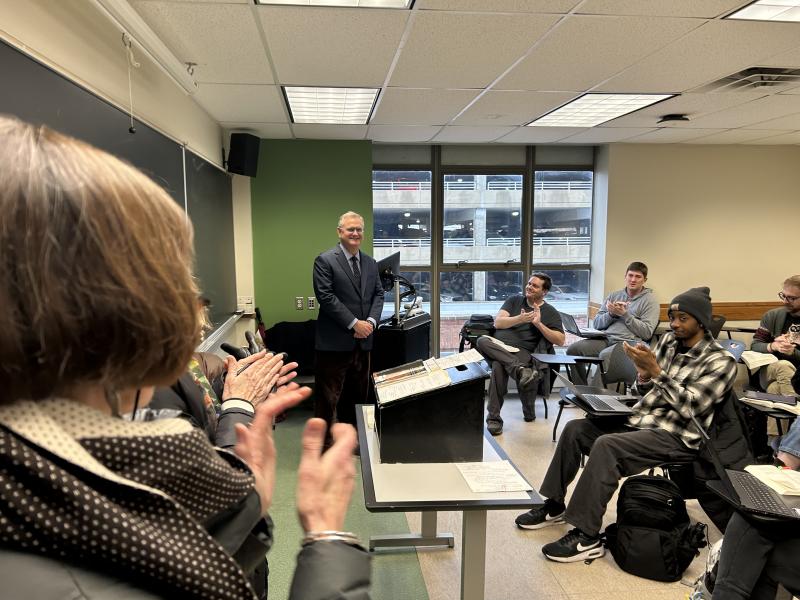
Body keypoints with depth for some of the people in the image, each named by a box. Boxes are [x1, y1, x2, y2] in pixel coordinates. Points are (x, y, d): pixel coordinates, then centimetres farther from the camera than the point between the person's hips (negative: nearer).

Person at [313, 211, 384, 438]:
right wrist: (354, 323, -17)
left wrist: (371, 321, -7)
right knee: (328, 396, 2)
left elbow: (378, 294, 11)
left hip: (363, 340, 6)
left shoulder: (370, 263, 12)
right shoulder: (325, 260, -8)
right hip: (334, 341, -6)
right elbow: (326, 297, -14)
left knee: (357, 394, 15)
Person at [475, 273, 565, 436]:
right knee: (482, 341, -34)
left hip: (521, 351, -3)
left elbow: (560, 340, 4)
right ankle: (520, 370, -46)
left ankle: (494, 418, -33)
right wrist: (520, 319, -7)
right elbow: (497, 323, 9)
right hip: (498, 345, 4)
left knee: (498, 366, -39)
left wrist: (539, 324, -5)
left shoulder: (550, 313, 16)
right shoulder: (514, 300, 22)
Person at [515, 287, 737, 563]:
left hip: (676, 436, -8)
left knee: (606, 446, -30)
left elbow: (689, 408, -19)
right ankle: (554, 505, 9)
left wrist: (655, 370, -21)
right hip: (640, 417, 8)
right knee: (575, 429, -4)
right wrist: (644, 373, -9)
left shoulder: (720, 361, -8)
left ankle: (587, 537, -22)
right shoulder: (668, 340, 10)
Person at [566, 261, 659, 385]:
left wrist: (625, 314, -9)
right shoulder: (614, 295, 20)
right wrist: (611, 314, -4)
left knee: (605, 355, -37)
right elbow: (597, 324, 15)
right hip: (605, 338, 5)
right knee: (573, 349, -19)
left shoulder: (650, 300, 7)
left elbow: (647, 333, -5)